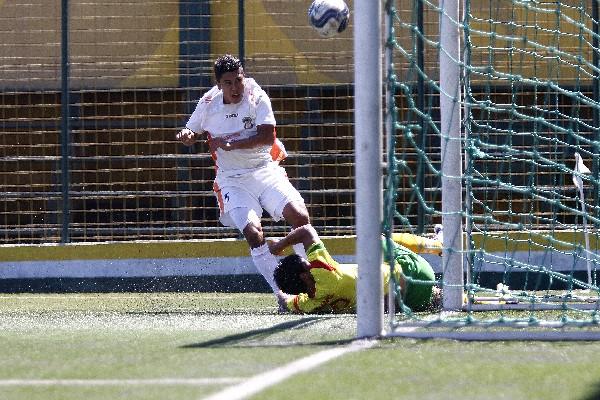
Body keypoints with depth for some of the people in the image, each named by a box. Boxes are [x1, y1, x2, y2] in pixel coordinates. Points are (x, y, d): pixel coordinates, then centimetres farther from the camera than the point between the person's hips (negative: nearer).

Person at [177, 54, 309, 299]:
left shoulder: (257, 97, -6)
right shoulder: (208, 104, 1)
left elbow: (268, 137, -16)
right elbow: (191, 136, 16)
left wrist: (232, 145, -23)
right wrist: (186, 135, -9)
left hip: (264, 170, 0)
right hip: (232, 180, 0)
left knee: (299, 216, -20)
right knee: (253, 233, -21)